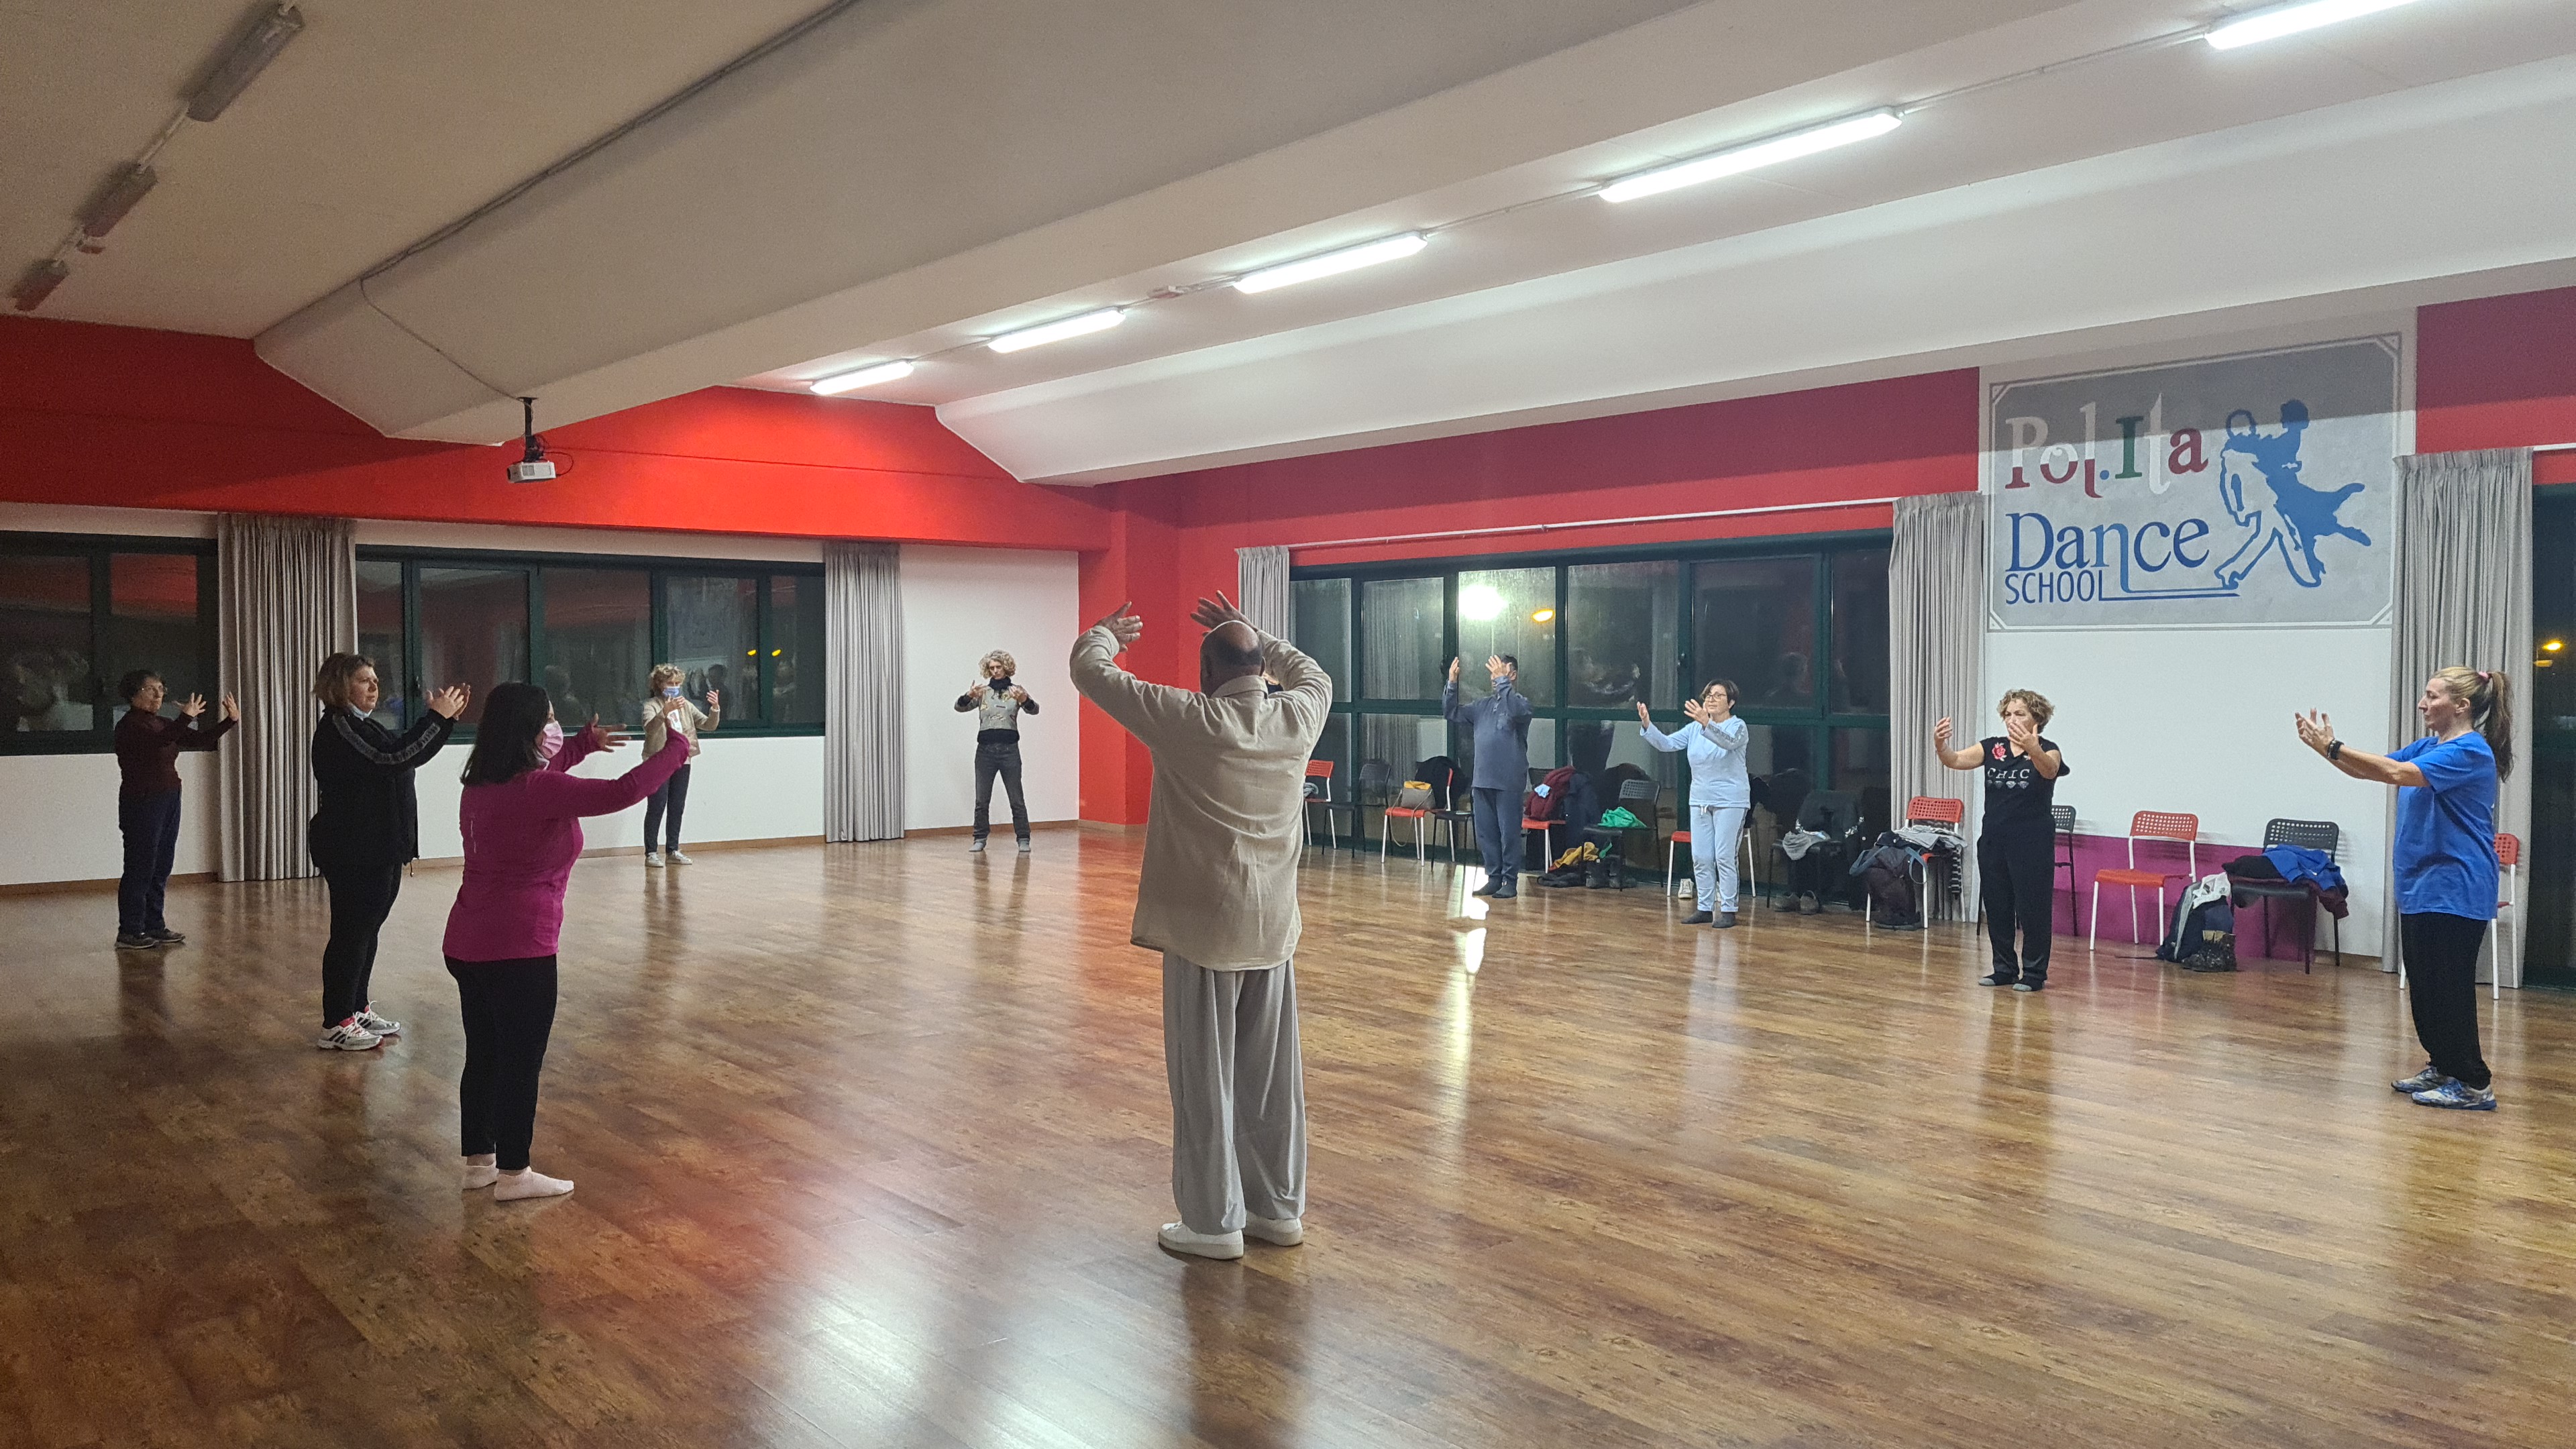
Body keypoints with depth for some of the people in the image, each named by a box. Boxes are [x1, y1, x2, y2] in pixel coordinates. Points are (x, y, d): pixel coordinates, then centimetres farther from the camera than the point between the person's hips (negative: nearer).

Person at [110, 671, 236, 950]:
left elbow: (200, 740, 11)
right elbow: (158, 742, -31)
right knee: (140, 868, -5)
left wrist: (230, 721, 1)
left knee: (161, 868, 10)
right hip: (141, 804, -8)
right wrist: (186, 718, -38)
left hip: (168, 801, 8)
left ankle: (154, 927, 17)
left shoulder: (162, 725, 13)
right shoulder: (129, 726, -11)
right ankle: (129, 933, 1)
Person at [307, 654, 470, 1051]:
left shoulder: (364, 726, 17)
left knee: (366, 929, 15)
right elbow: (391, 759, -26)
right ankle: (335, 1026, 0)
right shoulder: (337, 727, -14)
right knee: (351, 932, -6)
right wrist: (436, 719, -23)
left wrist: (445, 718, 5)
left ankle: (358, 1010, 24)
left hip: (379, 850, 10)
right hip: (353, 852, -10)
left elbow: (407, 754, 16)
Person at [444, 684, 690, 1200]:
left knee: (484, 1056, 17)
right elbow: (622, 792, -25)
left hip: (468, 944, 9)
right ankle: (513, 1173, 12)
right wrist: (675, 748, -13)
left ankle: (479, 1161, 28)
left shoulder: (482, 786, 8)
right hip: (517, 949, -9)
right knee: (521, 1061, 3)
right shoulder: (535, 791, -19)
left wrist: (585, 743, 30)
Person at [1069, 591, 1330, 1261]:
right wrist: (1247, 632, 30)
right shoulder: (1297, 718, -1)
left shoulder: (1188, 720, -14)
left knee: (1205, 1080, 5)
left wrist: (1108, 632, 16)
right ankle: (1280, 1208, 25)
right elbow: (1313, 674, 25)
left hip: (1204, 929, -5)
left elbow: (1089, 669, -5)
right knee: (1273, 1077, 14)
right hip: (1274, 928, 5)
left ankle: (1214, 1221, 12)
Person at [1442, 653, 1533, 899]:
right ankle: (1494, 878, 18)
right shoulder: (1483, 705, 13)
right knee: (1486, 832, 10)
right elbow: (1452, 714, 13)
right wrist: (1452, 683, 1)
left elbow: (1516, 711, -28)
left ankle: (1510, 881, 5)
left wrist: (1502, 681, -27)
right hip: (1482, 779, 6)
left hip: (1508, 782, -6)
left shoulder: (1521, 702, -4)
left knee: (1509, 833, -2)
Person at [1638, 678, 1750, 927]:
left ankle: (1728, 910, 1)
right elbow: (1666, 743, -1)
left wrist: (1705, 723, -49)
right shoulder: (1694, 729, 8)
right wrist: (1647, 725, -19)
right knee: (1700, 858, 8)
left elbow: (1728, 742, -31)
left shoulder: (1738, 727, -8)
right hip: (1700, 801, 6)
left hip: (1729, 802, -6)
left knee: (1724, 857, -6)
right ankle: (1705, 908, 17)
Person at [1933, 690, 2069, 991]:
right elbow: (1958, 760, -11)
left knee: (2032, 907, -1)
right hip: (1994, 839, 5)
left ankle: (2034, 973, 10)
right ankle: (2005, 969, 22)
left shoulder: (2047, 750, -7)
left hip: (2033, 842, -5)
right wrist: (1941, 746, -35)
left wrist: (2031, 749, -54)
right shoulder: (1993, 747, 4)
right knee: (1996, 906, 10)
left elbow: (2049, 770, -31)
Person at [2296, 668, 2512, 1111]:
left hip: (2454, 888, -9)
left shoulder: (2471, 751, -16)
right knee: (2423, 984, 14)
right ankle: (2443, 1067, 25)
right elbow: (2369, 771, 12)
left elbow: (2399, 774, -28)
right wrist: (2327, 748, -5)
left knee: (2449, 987, -5)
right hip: (2419, 884, 9)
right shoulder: (2426, 747, 12)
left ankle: (2474, 1084, 3)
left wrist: (2333, 747, -28)